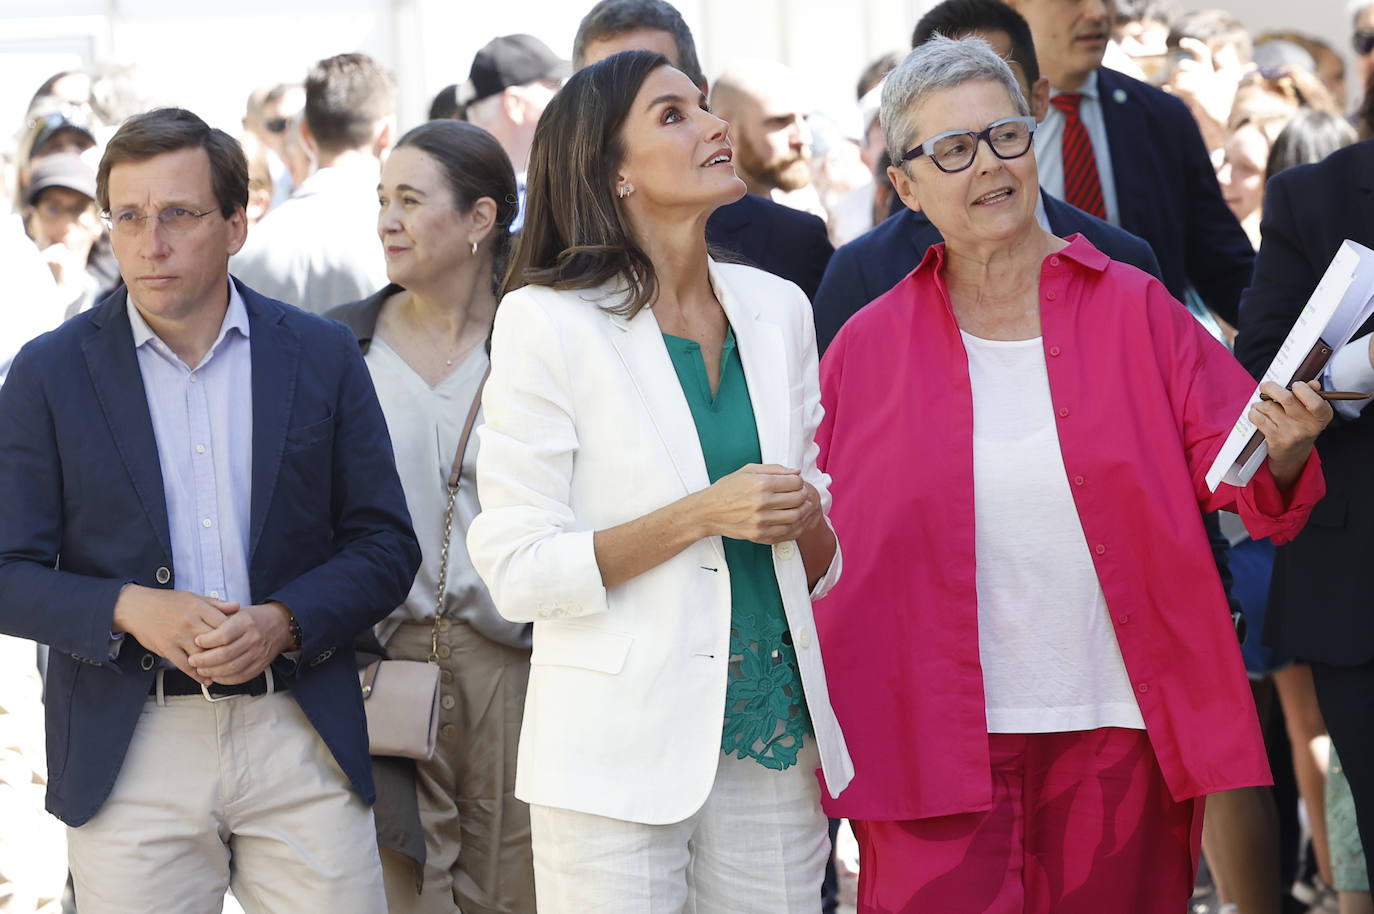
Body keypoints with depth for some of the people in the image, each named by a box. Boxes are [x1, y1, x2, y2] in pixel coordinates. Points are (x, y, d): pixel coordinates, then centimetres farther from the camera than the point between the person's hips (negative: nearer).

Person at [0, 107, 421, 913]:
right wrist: (128, 610, -16)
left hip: (303, 749, 1)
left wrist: (281, 623, -11)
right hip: (130, 753, -1)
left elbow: (385, 545, 7)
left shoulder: (322, 355, 7)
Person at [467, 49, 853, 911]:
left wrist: (807, 523, -7)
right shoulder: (549, 324, -6)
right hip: (621, 755, -4)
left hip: (776, 735, 5)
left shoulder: (777, 308, 10)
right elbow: (517, 571, -11)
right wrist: (705, 515, -18)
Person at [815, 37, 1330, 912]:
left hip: (1118, 740, 1)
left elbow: (1234, 472, 1)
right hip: (936, 747, 0)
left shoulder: (1134, 309, 4)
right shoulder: (866, 348, 5)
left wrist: (1284, 449, -20)